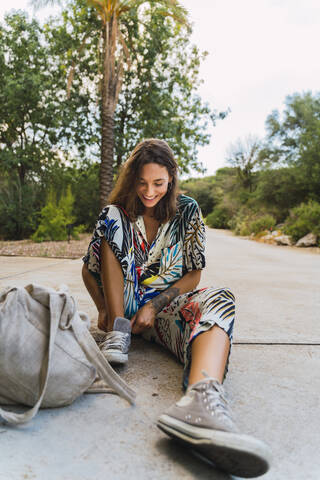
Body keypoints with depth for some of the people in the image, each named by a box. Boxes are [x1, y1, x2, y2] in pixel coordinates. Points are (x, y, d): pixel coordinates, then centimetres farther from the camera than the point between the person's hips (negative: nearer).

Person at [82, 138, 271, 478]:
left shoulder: (187, 211, 1)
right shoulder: (118, 213, 3)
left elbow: (194, 274, -2)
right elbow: (89, 269, 8)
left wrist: (154, 306, -13)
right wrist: (103, 310, -5)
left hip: (168, 304, -1)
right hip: (125, 303, 1)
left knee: (219, 300, -34)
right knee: (110, 220, -15)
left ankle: (201, 399, -67)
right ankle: (119, 331, -21)